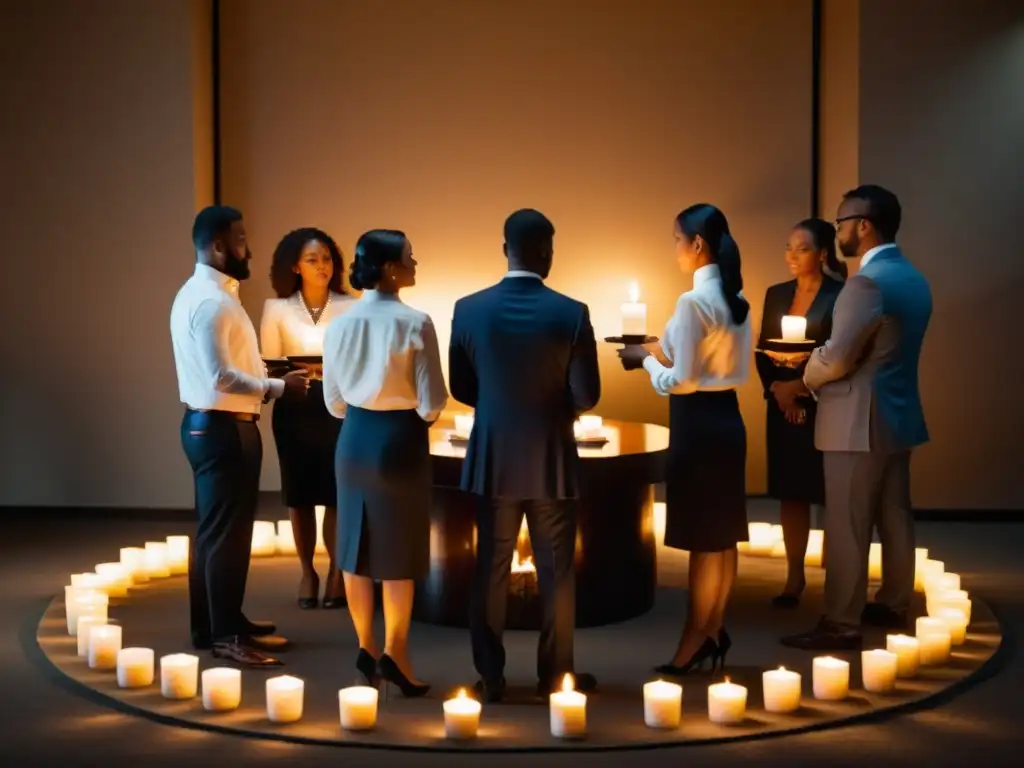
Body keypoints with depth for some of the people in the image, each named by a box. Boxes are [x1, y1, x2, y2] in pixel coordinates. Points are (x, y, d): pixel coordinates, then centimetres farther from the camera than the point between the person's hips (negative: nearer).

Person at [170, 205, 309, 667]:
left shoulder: (204, 293, 14)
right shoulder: (210, 301, -20)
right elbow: (221, 375, -25)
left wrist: (268, 375, 10)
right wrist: (278, 388, -18)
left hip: (211, 423, 11)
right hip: (222, 427, -11)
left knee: (216, 530, 17)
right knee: (226, 533, -4)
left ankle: (215, 624, 27)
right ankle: (225, 635, 4)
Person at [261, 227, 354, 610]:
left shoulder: (349, 308, -3)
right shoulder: (277, 309, 0)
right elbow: (267, 364, -1)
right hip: (294, 408, 1)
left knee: (337, 493, -2)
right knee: (299, 493, 7)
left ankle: (336, 572, 13)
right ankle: (307, 573, 20)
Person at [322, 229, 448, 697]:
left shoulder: (339, 325, 0)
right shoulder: (415, 323, -15)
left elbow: (334, 402, 7)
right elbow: (432, 403, -14)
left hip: (353, 440, 5)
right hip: (400, 441, -5)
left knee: (355, 547, 13)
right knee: (399, 553, 5)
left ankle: (366, 647, 22)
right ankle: (394, 653, 10)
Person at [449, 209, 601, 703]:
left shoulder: (469, 309, -6)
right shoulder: (571, 313, -11)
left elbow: (460, 388, 1)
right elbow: (586, 395, -8)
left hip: (493, 459, 2)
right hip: (552, 461, -2)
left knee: (490, 570, 10)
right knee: (556, 571, 9)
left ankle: (490, 677, 15)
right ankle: (555, 674, 17)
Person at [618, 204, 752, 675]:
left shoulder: (693, 302, -18)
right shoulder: (736, 299, 8)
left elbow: (681, 380, -18)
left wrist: (646, 360, -1)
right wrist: (664, 355, 13)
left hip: (698, 423, -9)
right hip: (727, 417, 9)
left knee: (702, 539, -1)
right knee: (723, 536, 13)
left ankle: (694, 642, 8)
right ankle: (714, 631, 23)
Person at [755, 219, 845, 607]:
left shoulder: (841, 296, -6)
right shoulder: (776, 294, 11)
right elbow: (761, 351, 10)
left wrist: (806, 361, -19)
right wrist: (777, 389, -5)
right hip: (783, 406, 5)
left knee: (830, 494, 0)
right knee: (790, 492, 8)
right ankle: (794, 577, 16)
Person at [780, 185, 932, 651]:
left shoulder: (867, 282, -20)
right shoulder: (912, 278, 10)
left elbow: (836, 358, -22)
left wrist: (802, 383, -2)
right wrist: (814, 376, 12)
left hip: (859, 422, -10)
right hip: (897, 415, 10)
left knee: (846, 527, -4)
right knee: (894, 516, 16)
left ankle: (841, 625, 1)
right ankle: (893, 604, 27)